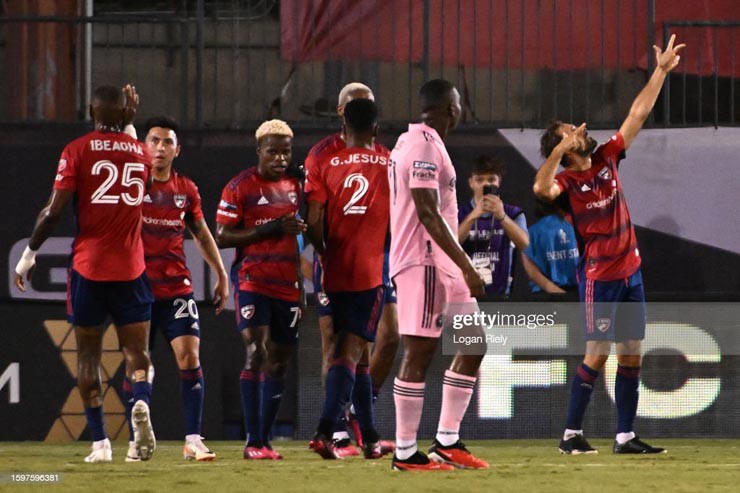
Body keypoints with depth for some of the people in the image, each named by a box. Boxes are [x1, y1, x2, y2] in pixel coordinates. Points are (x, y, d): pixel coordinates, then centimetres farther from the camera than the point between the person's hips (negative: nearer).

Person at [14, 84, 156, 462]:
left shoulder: (78, 151, -4)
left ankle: (100, 442, 2)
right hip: (131, 268, 2)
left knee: (88, 354, 7)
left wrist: (29, 255, 1)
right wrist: (130, 125, 29)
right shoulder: (140, 153, 6)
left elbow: (54, 211, -9)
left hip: (88, 265, -2)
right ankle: (141, 402, -26)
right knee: (136, 350, 6)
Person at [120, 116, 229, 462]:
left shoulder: (186, 190, 8)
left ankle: (193, 440, -9)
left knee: (189, 356, -10)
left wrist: (221, 274, 21)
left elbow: (201, 234, 20)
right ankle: (136, 442, 11)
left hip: (177, 287, 2)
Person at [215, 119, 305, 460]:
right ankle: (253, 442, -18)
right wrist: (272, 228, -18)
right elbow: (222, 238, -10)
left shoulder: (294, 186, 15)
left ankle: (265, 439, 12)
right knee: (257, 352, -16)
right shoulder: (240, 186, -6)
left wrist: (300, 281, 24)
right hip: (252, 280, -7)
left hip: (287, 285, 7)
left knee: (279, 361, 6)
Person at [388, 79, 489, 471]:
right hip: (425, 262, -10)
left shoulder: (415, 142, 18)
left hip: (440, 263, 10)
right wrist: (467, 267, -20)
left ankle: (448, 441, 12)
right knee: (419, 353, -7)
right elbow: (428, 214, -20)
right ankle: (406, 452, -3)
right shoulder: (423, 146, -14)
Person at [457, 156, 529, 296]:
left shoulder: (513, 214, 6)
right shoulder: (459, 214, 6)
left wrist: (502, 216, -30)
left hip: (500, 294, 0)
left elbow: (524, 244, -13)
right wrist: (474, 215, -26)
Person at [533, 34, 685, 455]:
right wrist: (559, 150, -45)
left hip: (630, 270, 7)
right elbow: (541, 188, -36)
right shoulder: (567, 180, -12)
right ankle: (572, 433, 1)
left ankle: (626, 436, 9)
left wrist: (661, 72, 8)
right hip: (599, 276, -7)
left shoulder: (607, 158, 6)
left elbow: (639, 114, 9)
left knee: (632, 353, 5)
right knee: (598, 353, -7)